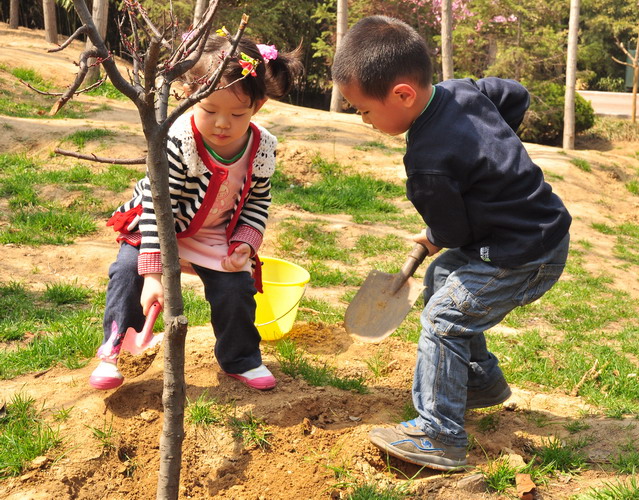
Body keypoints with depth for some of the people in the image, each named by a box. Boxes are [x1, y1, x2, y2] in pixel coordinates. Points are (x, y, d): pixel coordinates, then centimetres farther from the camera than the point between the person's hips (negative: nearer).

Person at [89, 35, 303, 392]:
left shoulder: (263, 150, -19)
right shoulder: (179, 141, -34)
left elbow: (257, 202, -1)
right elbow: (157, 206, -34)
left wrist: (245, 242, -18)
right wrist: (152, 274, -38)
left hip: (218, 236, 3)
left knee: (237, 288, -5)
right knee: (129, 270, -20)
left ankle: (241, 359, 20)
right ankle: (113, 351, -3)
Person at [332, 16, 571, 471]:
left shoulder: (429, 163, -29)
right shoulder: (461, 89, -3)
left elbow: (453, 232, -15)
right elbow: (517, 96, 15)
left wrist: (433, 241, 8)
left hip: (524, 258, -10)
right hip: (542, 225, 10)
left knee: (445, 318, -9)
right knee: (441, 279, 23)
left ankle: (440, 438, -3)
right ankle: (483, 382, 36)